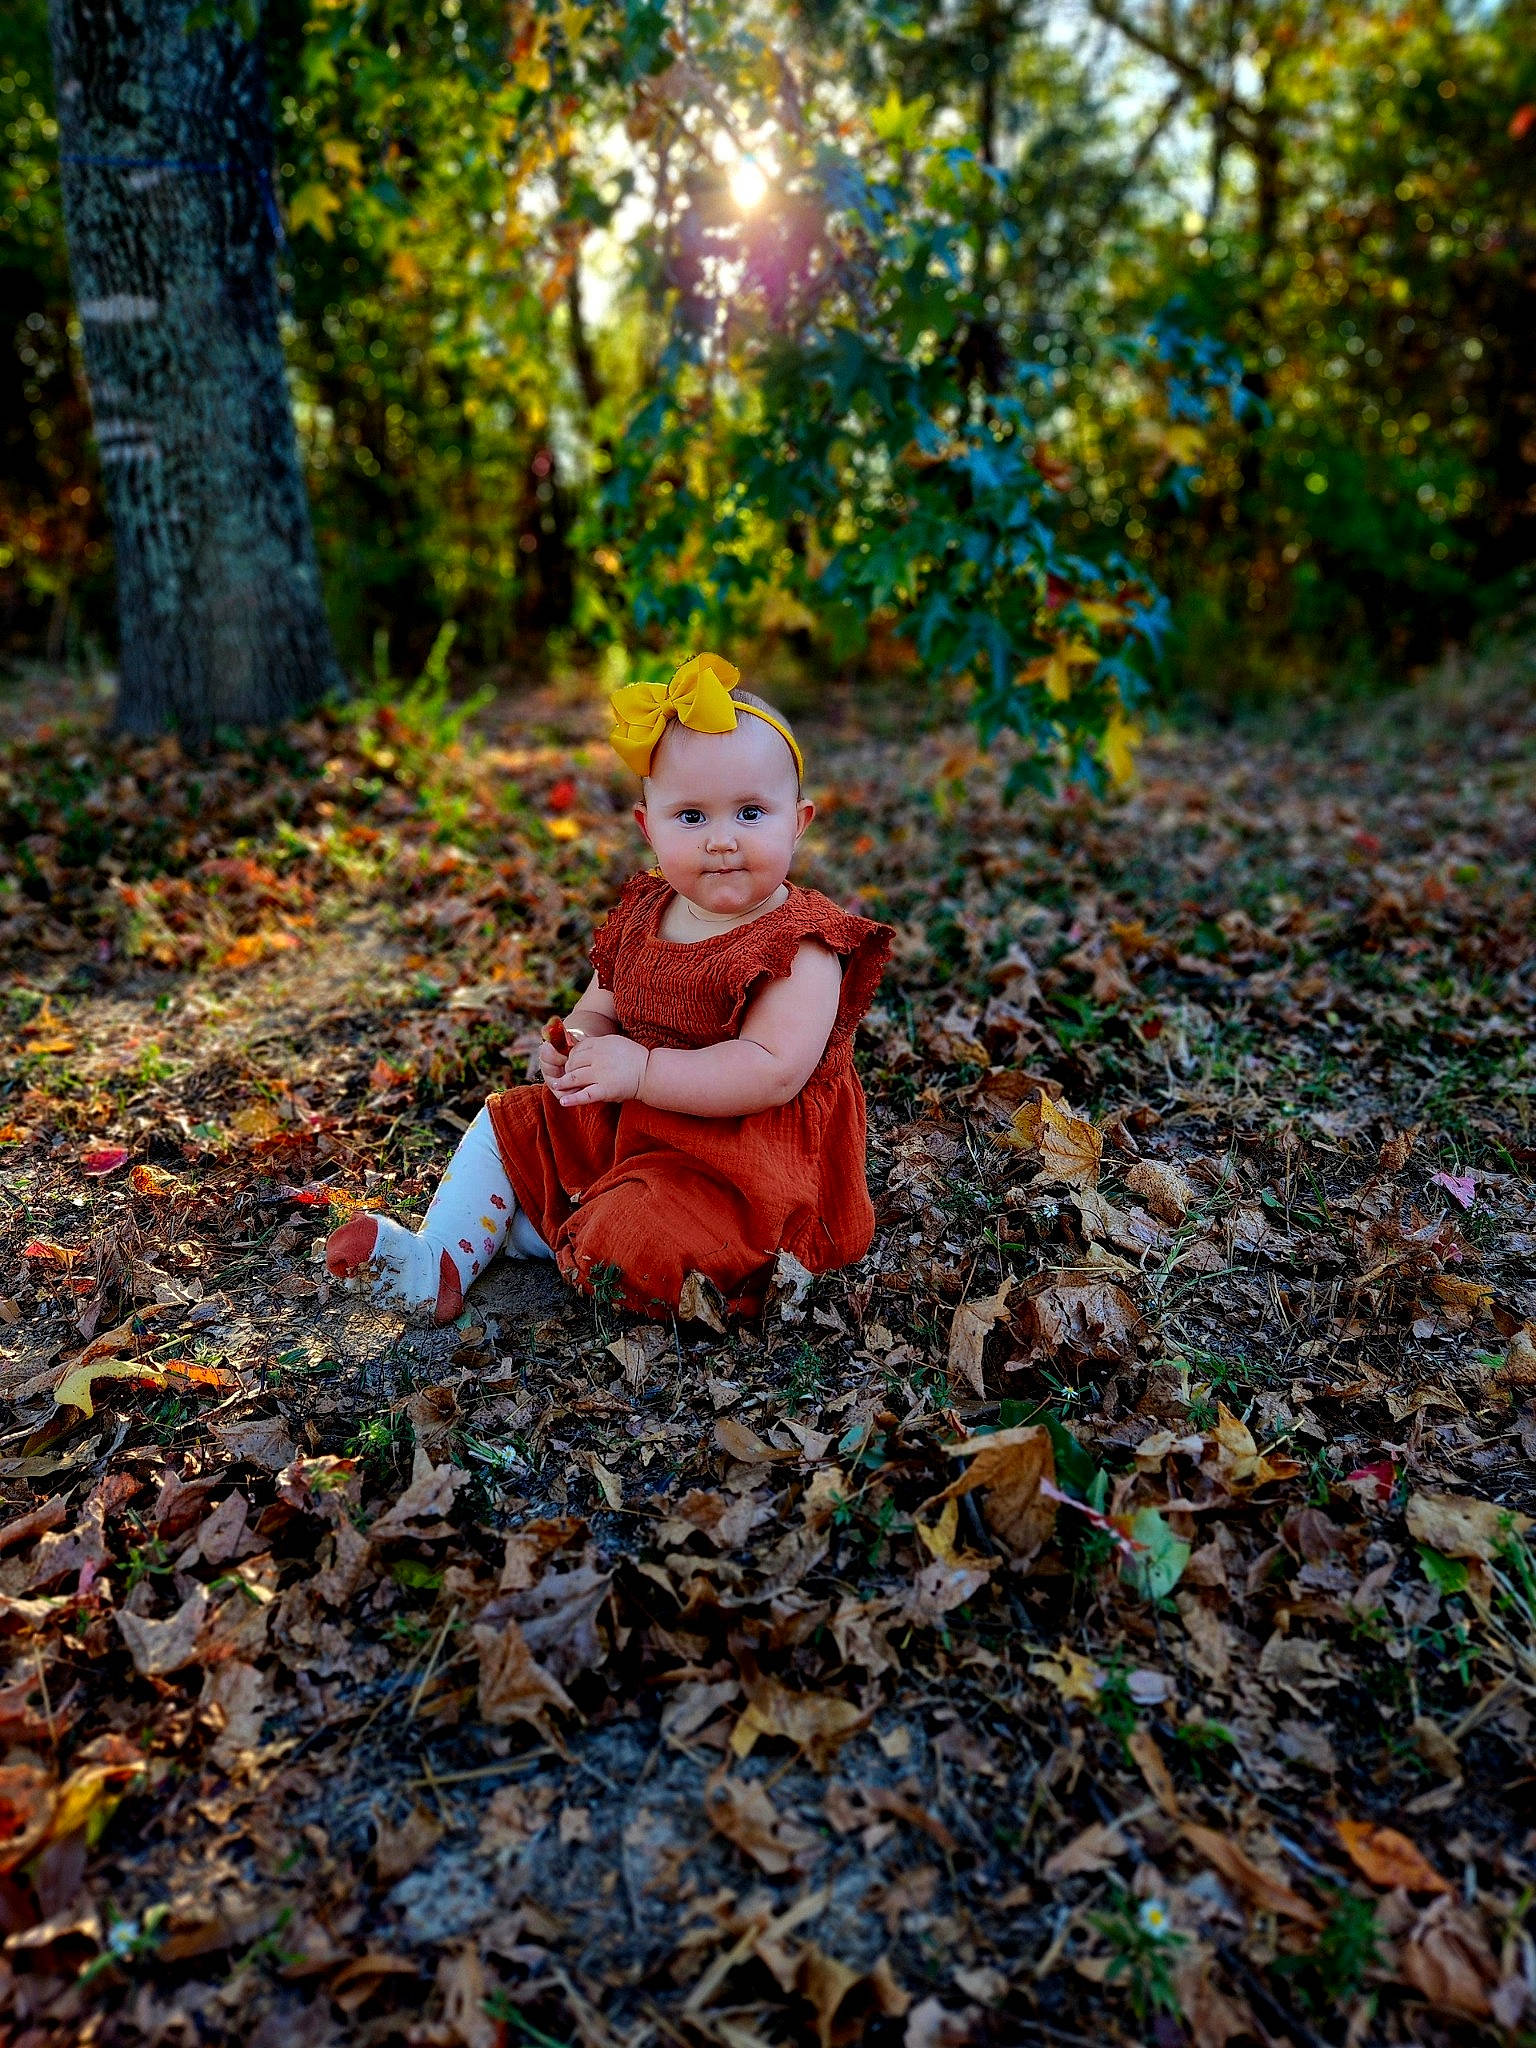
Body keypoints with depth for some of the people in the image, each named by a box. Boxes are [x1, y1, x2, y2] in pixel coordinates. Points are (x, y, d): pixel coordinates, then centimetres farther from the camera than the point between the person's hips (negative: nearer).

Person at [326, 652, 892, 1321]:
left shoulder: (801, 946, -20)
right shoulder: (643, 917, 3)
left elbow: (773, 1073, -30)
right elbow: (599, 1010, 14)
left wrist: (641, 1070, -32)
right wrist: (573, 1045, -11)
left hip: (738, 1154, -7)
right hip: (624, 1121, 8)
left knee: (630, 1235, -30)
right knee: (504, 1123, 10)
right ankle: (437, 1263, 9)